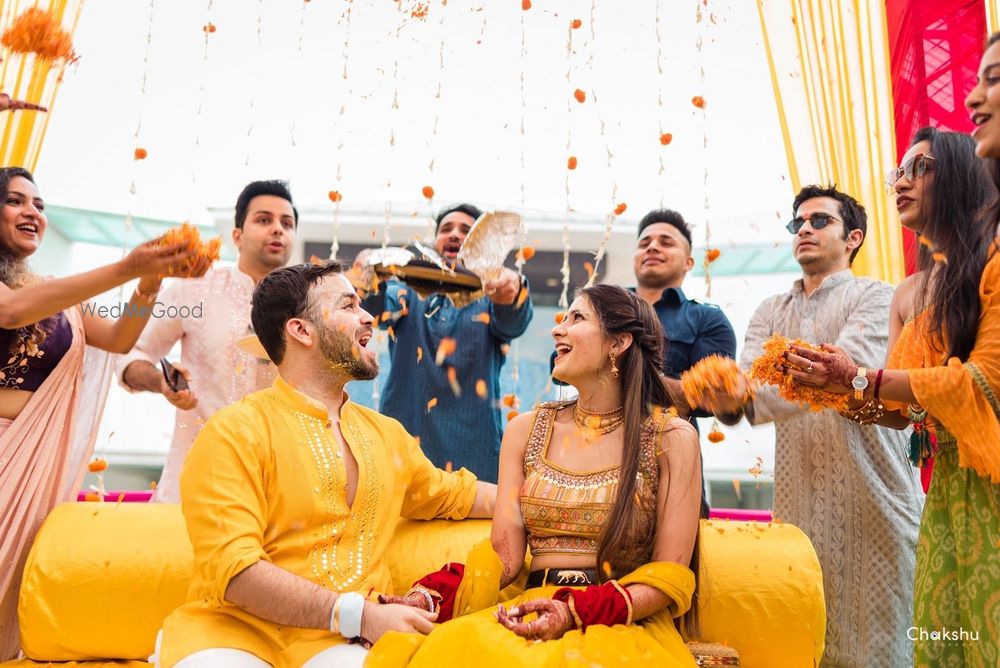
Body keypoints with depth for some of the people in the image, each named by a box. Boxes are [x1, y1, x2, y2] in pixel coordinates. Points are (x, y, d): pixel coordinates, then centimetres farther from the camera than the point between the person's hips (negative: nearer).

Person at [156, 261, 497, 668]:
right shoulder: (234, 432, -5)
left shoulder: (387, 433, 15)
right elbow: (233, 568, -14)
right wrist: (361, 615, -19)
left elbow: (455, 495, 30)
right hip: (236, 629, -2)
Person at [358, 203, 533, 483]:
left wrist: (511, 291, -38)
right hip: (402, 435, 1)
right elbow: (378, 310, -9)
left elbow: (513, 323, -14)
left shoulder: (489, 299, 8)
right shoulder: (410, 292, 11)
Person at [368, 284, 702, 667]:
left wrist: (579, 612, -15)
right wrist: (427, 598, -11)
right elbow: (504, 556, 6)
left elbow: (670, 576, -1)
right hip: (534, 617, 4)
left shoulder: (670, 438, 2)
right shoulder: (525, 431, 12)